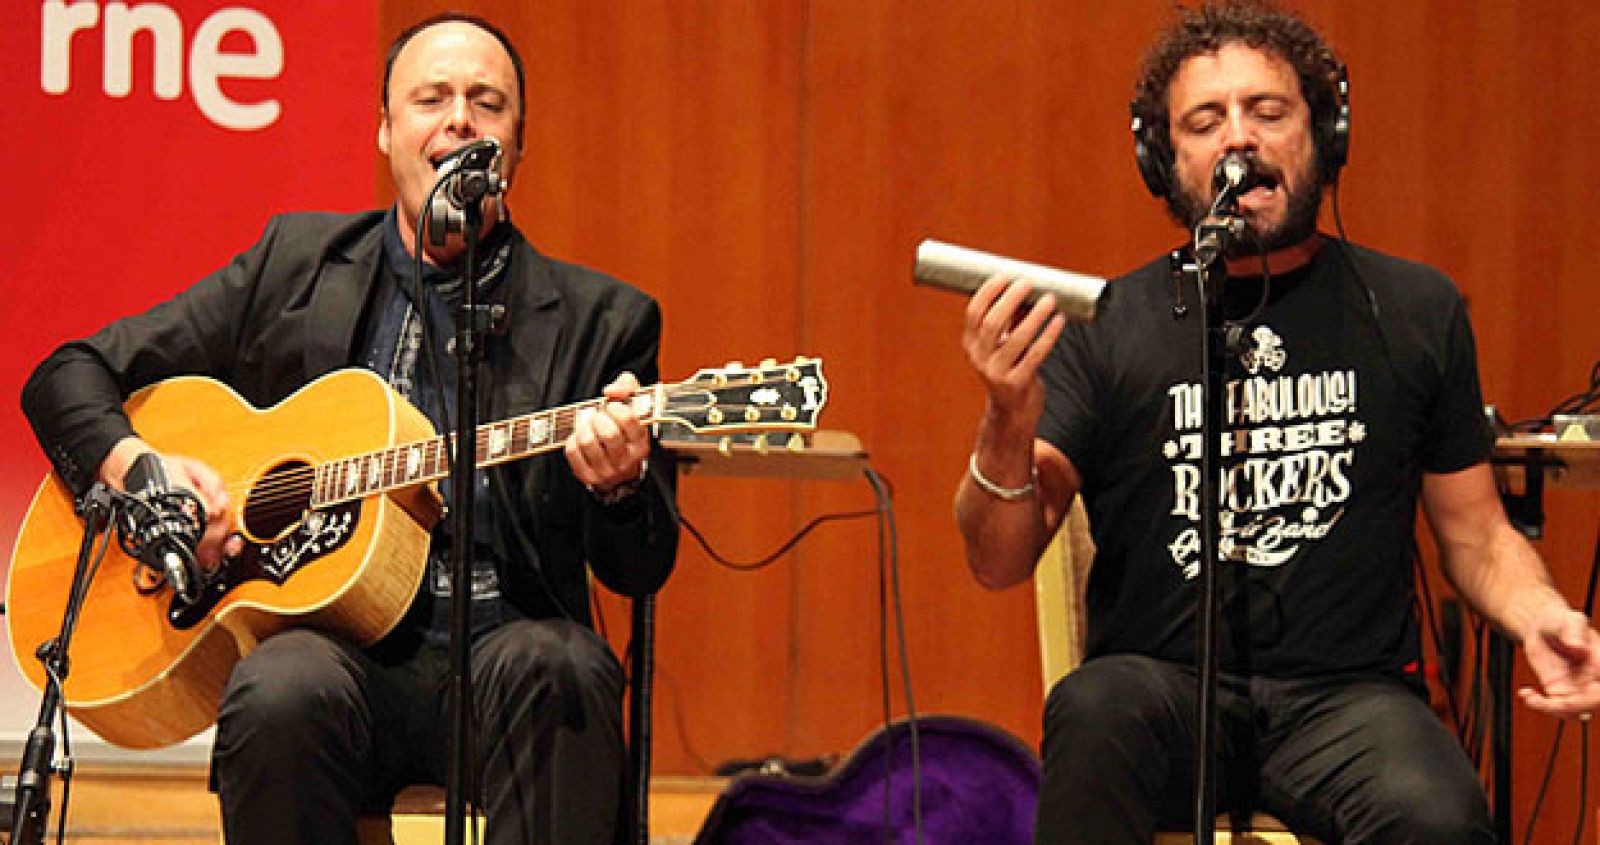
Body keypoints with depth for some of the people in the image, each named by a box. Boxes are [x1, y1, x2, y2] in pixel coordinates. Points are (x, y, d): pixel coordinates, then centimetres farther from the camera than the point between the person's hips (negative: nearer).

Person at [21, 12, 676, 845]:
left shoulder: (599, 320, 10)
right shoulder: (292, 263, 14)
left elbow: (641, 571, 8)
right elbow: (70, 375, 18)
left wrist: (619, 484, -16)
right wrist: (135, 465, -4)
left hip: (501, 644, 0)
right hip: (332, 640, 1)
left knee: (556, 668, -35)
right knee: (282, 694, -34)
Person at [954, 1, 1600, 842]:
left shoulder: (1414, 311, 12)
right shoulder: (1109, 325, 6)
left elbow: (1473, 531, 19)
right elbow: (999, 563, 0)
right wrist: (1008, 424, -20)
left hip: (1346, 691, 0)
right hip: (1161, 686, 0)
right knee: (1095, 709, -36)